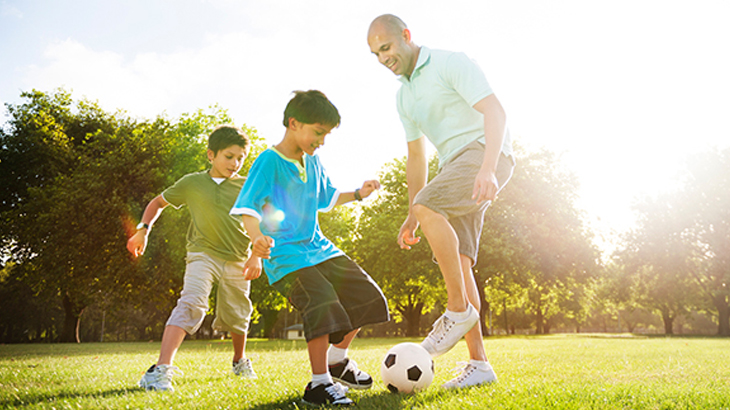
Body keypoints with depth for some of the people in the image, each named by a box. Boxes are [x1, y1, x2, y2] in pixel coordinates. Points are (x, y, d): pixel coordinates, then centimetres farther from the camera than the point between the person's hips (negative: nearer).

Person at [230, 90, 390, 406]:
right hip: (285, 256, -8)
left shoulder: (313, 162, 12)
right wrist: (257, 238, -39)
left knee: (367, 297, 6)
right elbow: (248, 207, -21)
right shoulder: (269, 161, -12)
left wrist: (358, 194, 15)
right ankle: (319, 384, -9)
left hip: (318, 247, 9)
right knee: (323, 306, -27)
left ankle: (337, 359, 24)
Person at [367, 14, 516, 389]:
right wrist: (410, 217, 20)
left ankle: (459, 311, -19)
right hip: (455, 165, 8)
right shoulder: (403, 96, 19)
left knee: (429, 206, -31)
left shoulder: (451, 64, -5)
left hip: (485, 153, -8)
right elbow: (416, 156, 24)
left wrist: (486, 168, -32)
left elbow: (494, 111, -17)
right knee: (457, 263, -4)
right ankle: (478, 363, -1)